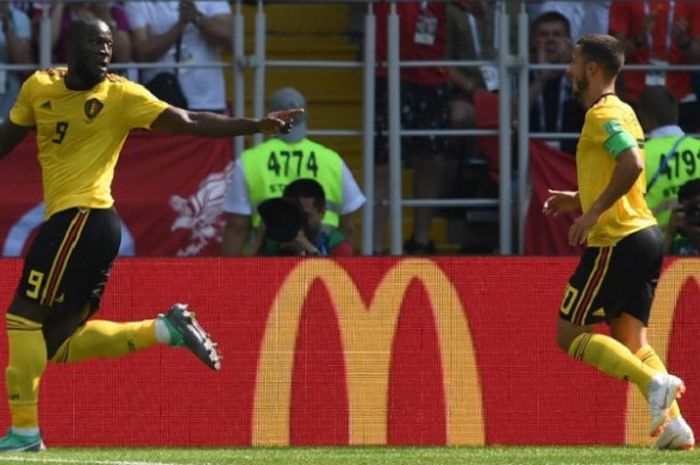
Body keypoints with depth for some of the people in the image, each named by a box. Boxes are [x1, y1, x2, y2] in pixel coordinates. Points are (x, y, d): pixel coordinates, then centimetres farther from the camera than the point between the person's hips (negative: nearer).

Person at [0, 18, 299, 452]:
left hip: (83, 217, -7)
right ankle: (166, 329, 13)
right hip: (68, 220, 7)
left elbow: (189, 122, -9)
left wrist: (256, 124, -19)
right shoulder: (39, 87, 11)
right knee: (61, 342, 8)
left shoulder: (120, 95, -5)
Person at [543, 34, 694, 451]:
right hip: (644, 234, 10)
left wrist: (593, 212, -23)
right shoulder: (621, 112, 20)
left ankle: (656, 382, -17)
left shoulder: (603, 115, -11)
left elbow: (632, 165, -27)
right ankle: (674, 425, -5)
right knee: (631, 341, 9)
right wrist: (579, 200, 20)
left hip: (616, 242, -10)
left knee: (570, 334, -4)